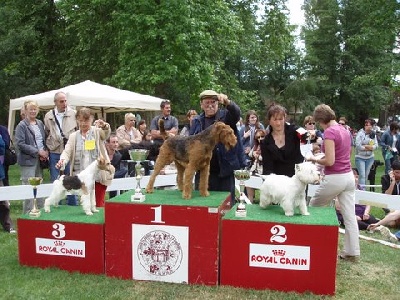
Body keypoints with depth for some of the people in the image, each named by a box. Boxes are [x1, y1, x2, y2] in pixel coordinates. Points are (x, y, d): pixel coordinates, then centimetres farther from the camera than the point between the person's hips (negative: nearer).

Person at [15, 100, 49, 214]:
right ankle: (28, 213, 7)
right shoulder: (22, 125, -6)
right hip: (28, 161, -6)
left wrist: (46, 151, -1)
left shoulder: (40, 123, 12)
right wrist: (37, 152, -15)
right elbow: (20, 143, -13)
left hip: (40, 160, 6)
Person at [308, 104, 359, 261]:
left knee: (313, 208, 13)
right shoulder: (344, 130, 10)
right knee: (349, 216, 9)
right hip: (349, 176, 8)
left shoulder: (329, 132, -16)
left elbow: (330, 161, -20)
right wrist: (323, 157, 16)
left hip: (334, 178, -8)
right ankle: (352, 251, 15)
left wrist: (315, 159, -4)